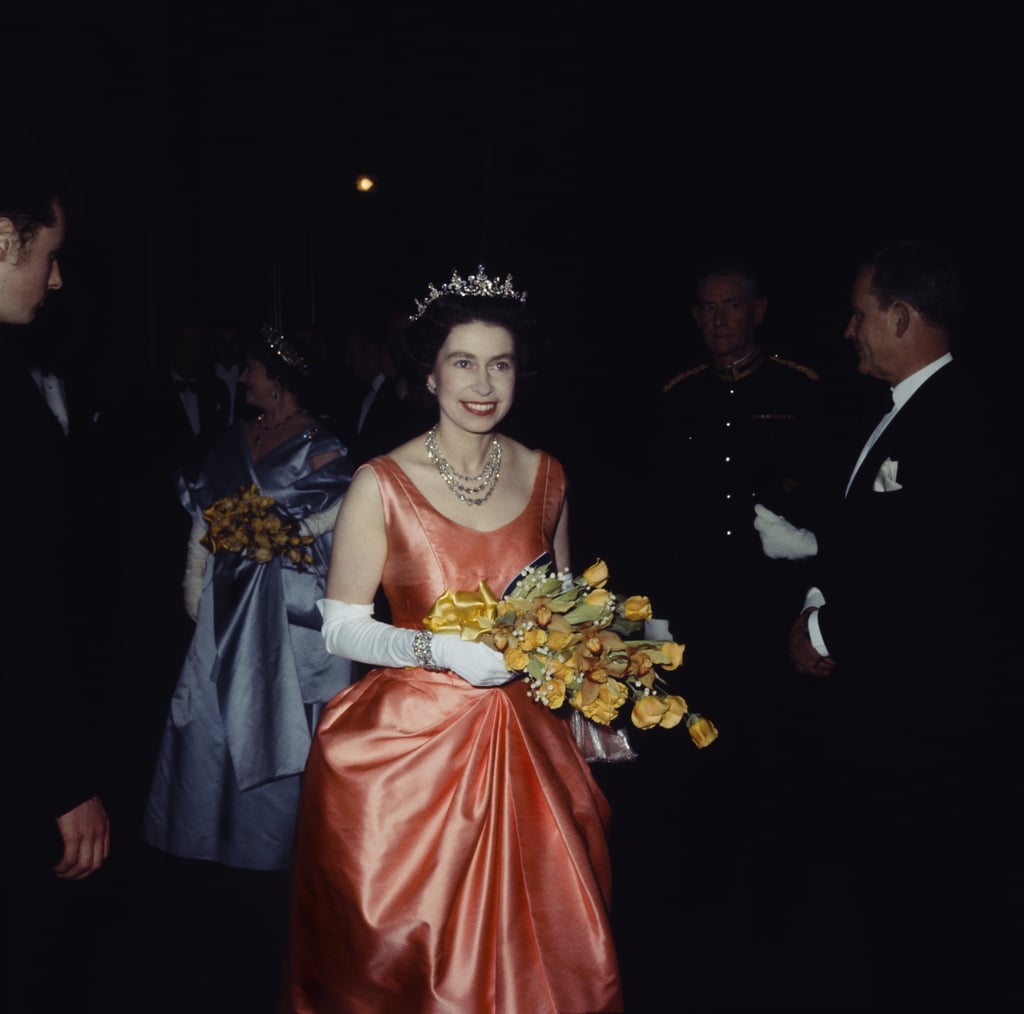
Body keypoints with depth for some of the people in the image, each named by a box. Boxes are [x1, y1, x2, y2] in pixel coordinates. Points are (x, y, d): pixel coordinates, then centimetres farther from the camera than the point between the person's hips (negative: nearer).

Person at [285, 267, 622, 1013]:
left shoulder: (544, 475, 2)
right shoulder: (381, 484, -10)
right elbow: (342, 628, -7)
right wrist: (438, 649, -22)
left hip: (525, 744, 4)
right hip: (408, 744, -3)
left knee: (540, 946, 10)